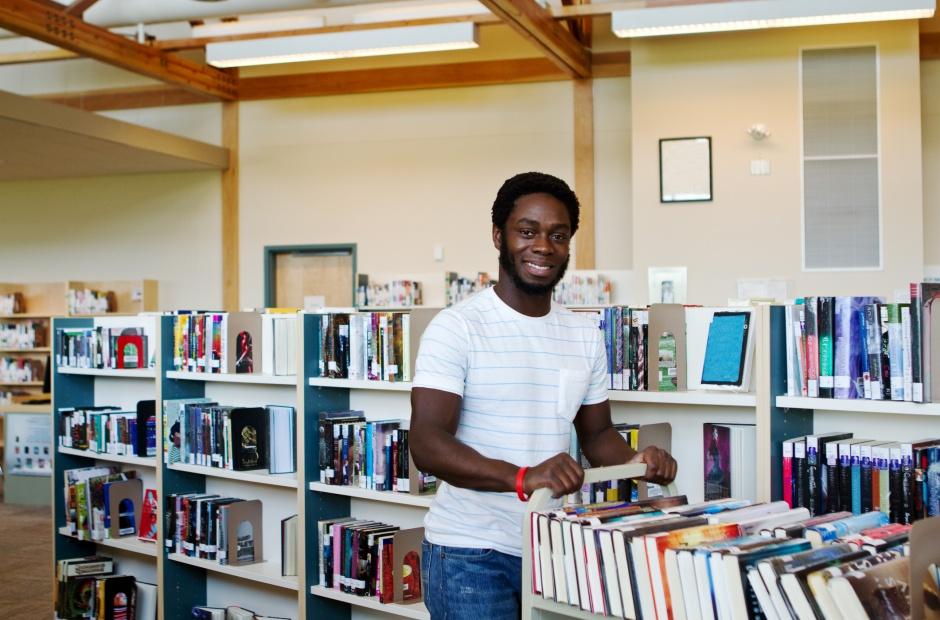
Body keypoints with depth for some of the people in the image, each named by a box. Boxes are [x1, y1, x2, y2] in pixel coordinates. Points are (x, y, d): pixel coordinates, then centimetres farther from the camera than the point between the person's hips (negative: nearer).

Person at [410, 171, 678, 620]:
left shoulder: (585, 337, 7)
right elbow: (426, 444, -20)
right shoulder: (457, 327, -12)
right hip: (470, 553, -5)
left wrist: (633, 462, -8)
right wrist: (522, 477, -35)